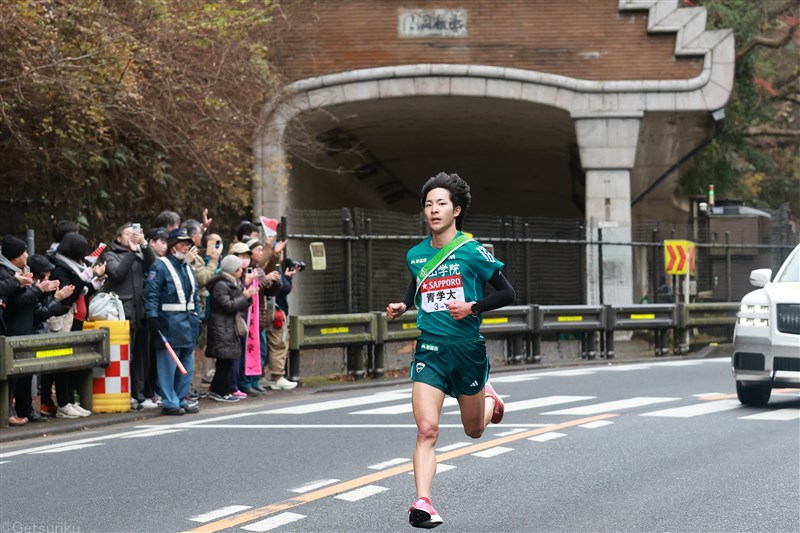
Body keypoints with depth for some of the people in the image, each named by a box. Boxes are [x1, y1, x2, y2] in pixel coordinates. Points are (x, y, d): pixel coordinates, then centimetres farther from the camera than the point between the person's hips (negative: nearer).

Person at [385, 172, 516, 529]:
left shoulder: (472, 251, -8)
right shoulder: (415, 256, 5)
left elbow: (507, 294, -5)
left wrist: (472, 307, -18)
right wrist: (402, 307, 5)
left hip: (468, 348, -2)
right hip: (430, 349, 2)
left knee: (474, 430, 17)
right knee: (426, 429, -16)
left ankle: (488, 398, 51)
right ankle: (423, 502, -20)